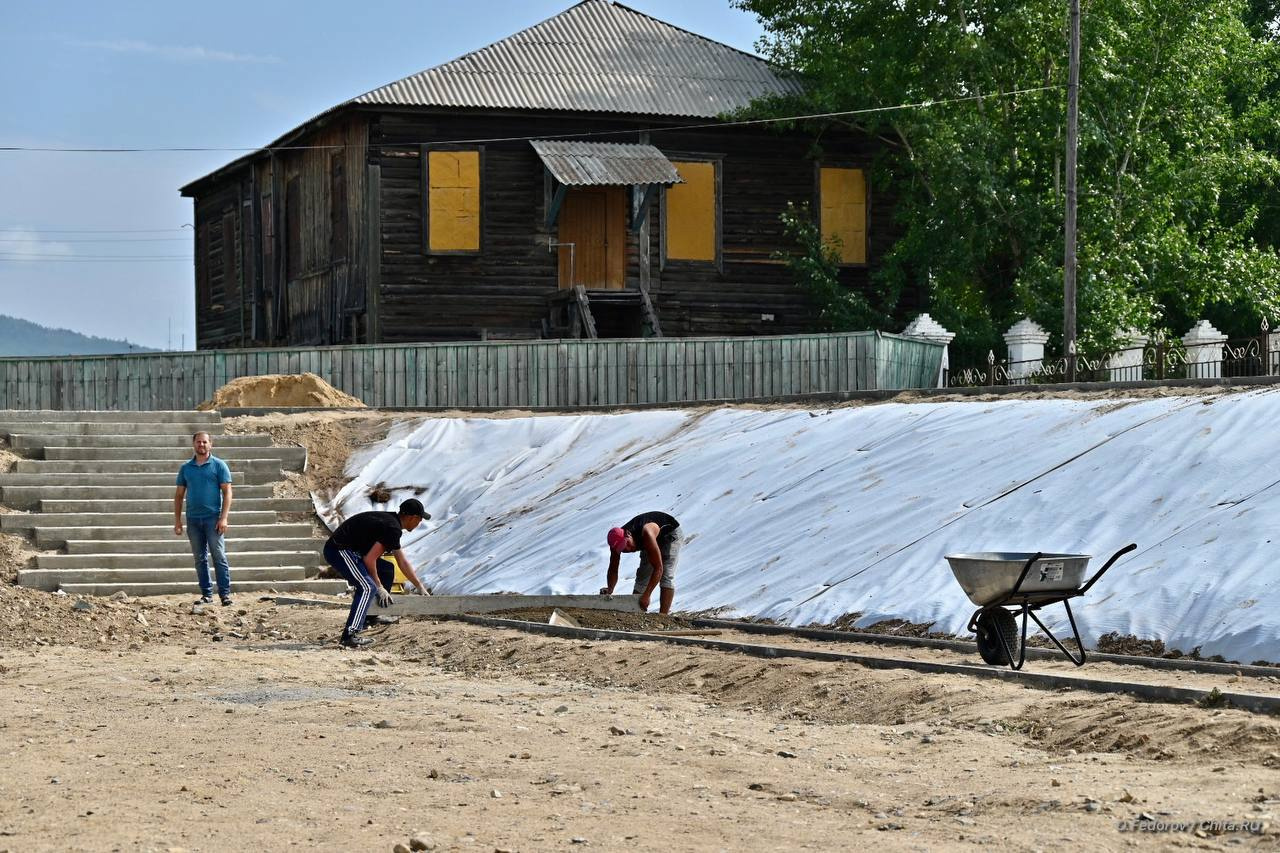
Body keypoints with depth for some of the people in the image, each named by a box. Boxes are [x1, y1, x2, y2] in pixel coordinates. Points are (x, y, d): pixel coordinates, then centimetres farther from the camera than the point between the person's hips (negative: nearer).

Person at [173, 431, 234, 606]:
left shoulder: (219, 465, 1)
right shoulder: (186, 468, 11)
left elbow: (227, 492, -3)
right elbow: (179, 495, 14)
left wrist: (223, 518, -12)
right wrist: (177, 520, 7)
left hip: (213, 518, -4)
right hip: (193, 519, 4)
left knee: (219, 556, -8)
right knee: (200, 558, 7)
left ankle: (225, 594, -6)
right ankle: (206, 594, 12)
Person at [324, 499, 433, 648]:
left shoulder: (390, 521, 17)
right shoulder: (393, 528, -15)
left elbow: (403, 562, 26)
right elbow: (369, 559, -18)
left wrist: (420, 587, 30)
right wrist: (379, 587, -7)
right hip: (339, 550, -11)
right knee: (368, 588, -22)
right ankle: (349, 635, -29)